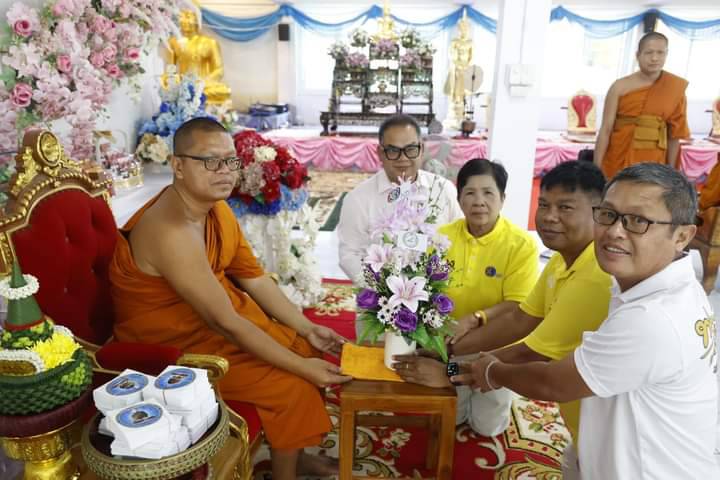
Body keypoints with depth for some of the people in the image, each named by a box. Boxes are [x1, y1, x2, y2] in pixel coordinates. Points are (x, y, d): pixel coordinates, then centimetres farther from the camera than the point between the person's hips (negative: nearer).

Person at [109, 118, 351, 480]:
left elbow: (253, 276, 3)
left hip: (219, 317, 9)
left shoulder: (216, 206, -4)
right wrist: (301, 366, -25)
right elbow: (225, 324, -31)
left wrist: (307, 329, -4)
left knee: (308, 351, 6)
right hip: (175, 345, -8)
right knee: (292, 385, -14)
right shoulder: (170, 232, -33)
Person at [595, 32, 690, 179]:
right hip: (618, 160, -1)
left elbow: (674, 134, 5)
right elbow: (605, 130, -5)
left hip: (653, 164, 1)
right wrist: (596, 168, -9)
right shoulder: (620, 87, -3)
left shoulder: (675, 88, 2)